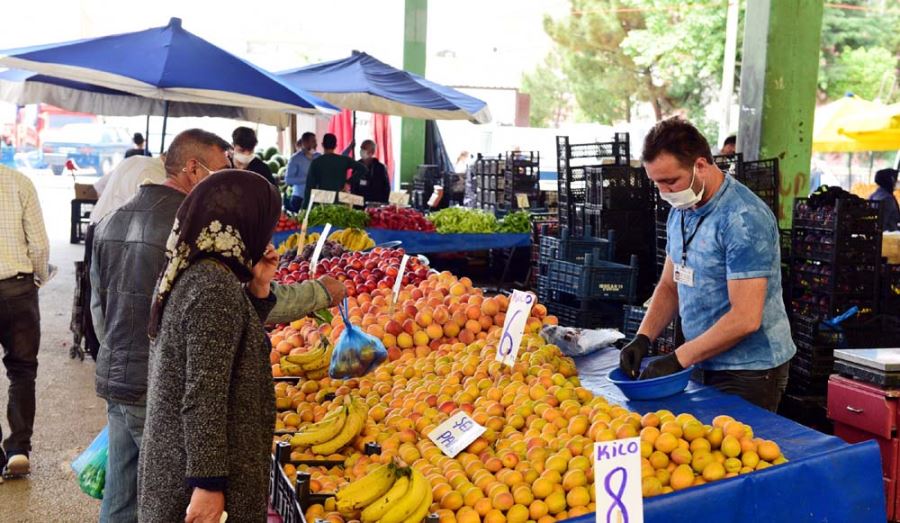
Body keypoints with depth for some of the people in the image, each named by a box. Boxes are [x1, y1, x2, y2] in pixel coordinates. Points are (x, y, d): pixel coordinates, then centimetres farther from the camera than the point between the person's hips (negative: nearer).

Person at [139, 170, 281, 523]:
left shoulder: (191, 274, 6)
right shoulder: (216, 287, -22)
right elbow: (204, 396, -24)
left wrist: (258, 288, 5)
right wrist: (209, 484, -21)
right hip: (199, 470, -9)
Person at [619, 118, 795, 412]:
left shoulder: (743, 219, -21)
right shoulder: (680, 212, 6)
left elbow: (745, 319, -25)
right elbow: (669, 286, 13)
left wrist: (678, 359, -22)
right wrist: (642, 339, -3)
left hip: (749, 370, -7)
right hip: (707, 365, 8)